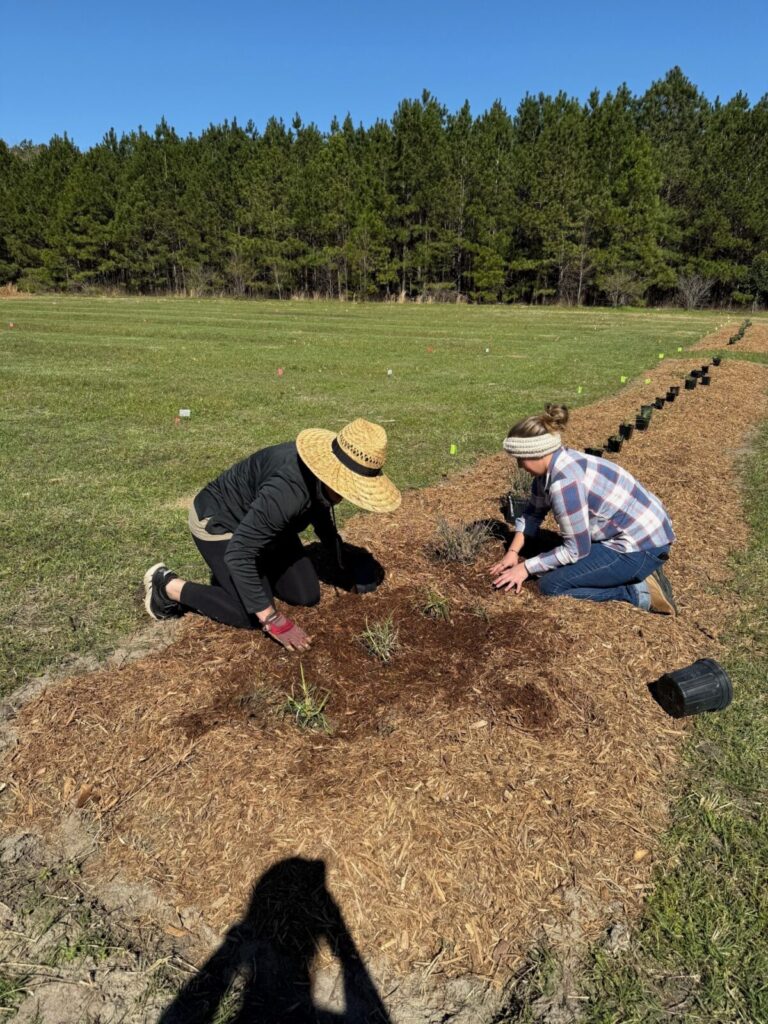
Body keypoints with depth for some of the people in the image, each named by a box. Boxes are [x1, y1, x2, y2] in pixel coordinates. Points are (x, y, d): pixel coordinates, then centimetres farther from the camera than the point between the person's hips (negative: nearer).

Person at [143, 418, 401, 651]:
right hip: (218, 522, -7)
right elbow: (238, 554, -38)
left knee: (307, 595, 2)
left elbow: (320, 508, 11)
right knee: (254, 617, -14)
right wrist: (272, 620, -35)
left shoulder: (322, 474, -15)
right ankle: (167, 585, 1)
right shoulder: (288, 490, -41)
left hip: (260, 520, 8)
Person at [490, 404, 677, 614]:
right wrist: (513, 553, 4)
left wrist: (526, 567, -12)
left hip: (641, 546, -10)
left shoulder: (565, 482, -27)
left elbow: (576, 549, -20)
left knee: (551, 584, -11)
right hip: (640, 531, 10)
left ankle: (641, 593, -6)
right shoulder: (552, 465, 1)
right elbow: (533, 513, 13)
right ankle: (639, 574, 14)